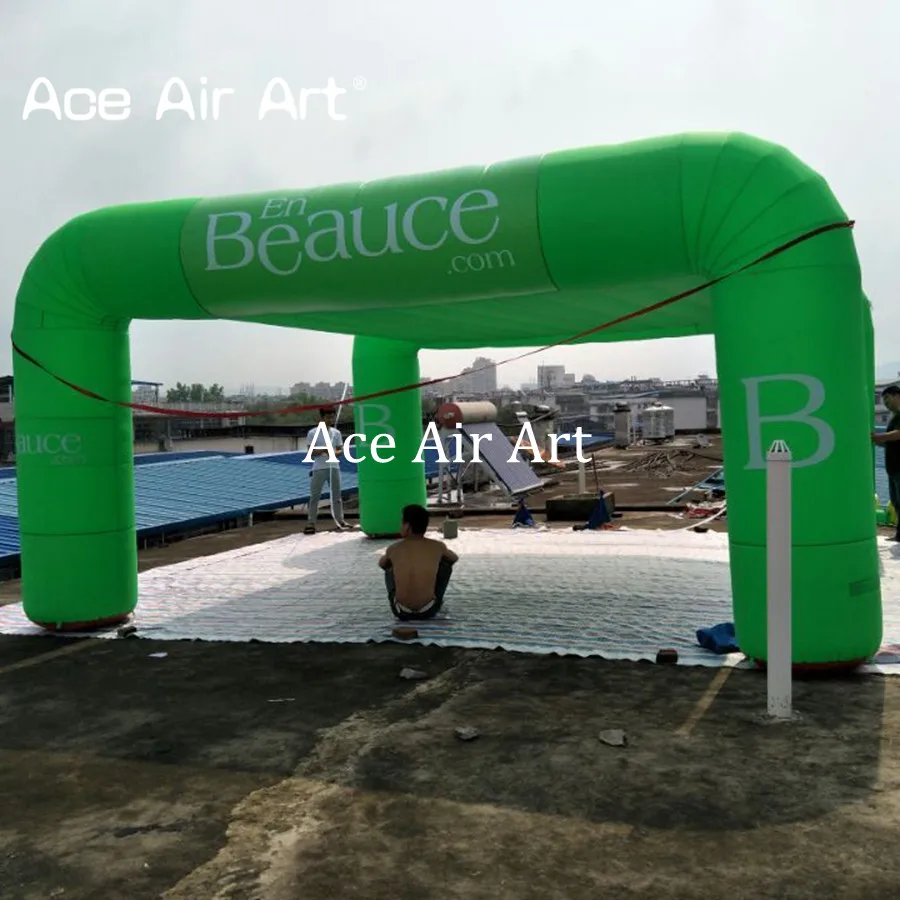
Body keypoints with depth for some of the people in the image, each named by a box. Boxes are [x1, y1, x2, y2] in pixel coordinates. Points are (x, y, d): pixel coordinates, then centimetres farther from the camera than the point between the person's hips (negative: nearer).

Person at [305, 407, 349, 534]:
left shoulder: (336, 433, 8)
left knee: (337, 495, 10)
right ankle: (311, 523, -2)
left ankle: (340, 520, 18)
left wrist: (335, 453, -14)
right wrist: (323, 450, -22)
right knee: (314, 496, -3)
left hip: (334, 467, 4)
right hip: (319, 468, -4)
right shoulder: (313, 433, -2)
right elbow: (310, 452, -5)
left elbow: (341, 450, 9)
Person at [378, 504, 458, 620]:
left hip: (401, 612, 1)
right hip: (429, 611, -1)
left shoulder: (393, 549, 0)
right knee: (446, 564, 19)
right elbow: (455, 558, 21)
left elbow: (381, 564, 23)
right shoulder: (438, 546, -2)